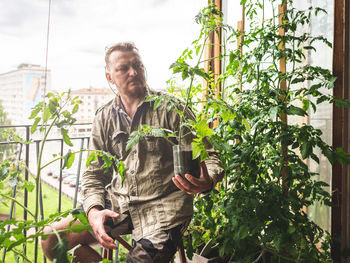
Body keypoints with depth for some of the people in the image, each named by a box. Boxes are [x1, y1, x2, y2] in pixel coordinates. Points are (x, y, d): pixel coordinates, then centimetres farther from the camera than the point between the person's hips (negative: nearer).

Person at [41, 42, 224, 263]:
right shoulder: (105, 118, 9)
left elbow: (207, 156, -4)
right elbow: (94, 173, 10)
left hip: (163, 206, -4)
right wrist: (93, 211, -9)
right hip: (118, 205, 4)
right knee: (51, 239, -6)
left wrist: (206, 182, -28)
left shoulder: (171, 108, -3)